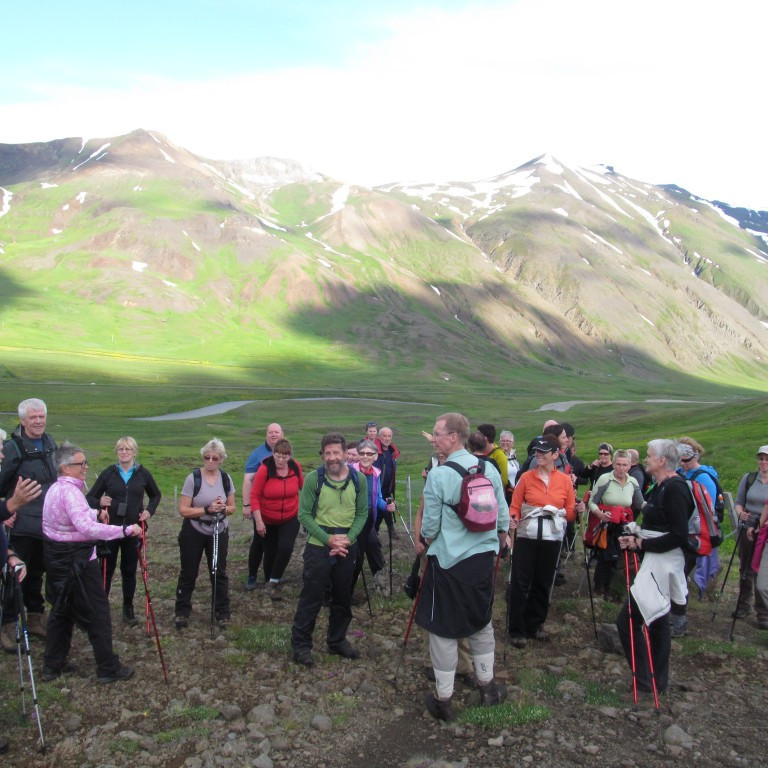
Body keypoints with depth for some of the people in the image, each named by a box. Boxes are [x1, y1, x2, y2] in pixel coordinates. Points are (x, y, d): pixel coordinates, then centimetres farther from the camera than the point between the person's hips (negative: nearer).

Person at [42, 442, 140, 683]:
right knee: (97, 612, 1)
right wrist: (125, 530, -38)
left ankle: (52, 666, 28)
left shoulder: (55, 488, 9)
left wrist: (94, 512, 38)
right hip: (76, 561, -10)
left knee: (61, 610, 20)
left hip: (57, 557, 10)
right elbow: (86, 528, -36)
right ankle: (108, 669, 9)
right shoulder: (70, 491, -23)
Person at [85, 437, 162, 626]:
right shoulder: (108, 473, -2)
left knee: (129, 570, 9)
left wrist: (149, 510, 0)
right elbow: (90, 497, 2)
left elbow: (156, 495, 16)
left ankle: (128, 609, 21)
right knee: (106, 569, 4)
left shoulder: (143, 473, 1)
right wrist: (99, 502, -19)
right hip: (110, 528, -1)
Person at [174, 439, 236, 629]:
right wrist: (207, 509, -27)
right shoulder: (193, 478, -14)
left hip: (219, 533, 3)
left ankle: (222, 613, 20)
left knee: (219, 572, 8)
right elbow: (183, 510, -16)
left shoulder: (226, 478, -3)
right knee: (188, 573, 9)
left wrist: (223, 508, -18)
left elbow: (232, 507, 5)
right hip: (193, 533, -2)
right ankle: (182, 611, 24)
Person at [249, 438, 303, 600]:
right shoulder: (265, 469, -20)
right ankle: (272, 582, 33)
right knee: (270, 552, 11)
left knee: (286, 548, -19)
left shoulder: (296, 467, -11)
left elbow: (301, 486, 10)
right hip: (267, 520, -1)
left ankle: (273, 582, -3)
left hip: (290, 519, 1)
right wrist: (258, 521, -19)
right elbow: (254, 495, -16)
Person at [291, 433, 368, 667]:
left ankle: (337, 640, 33)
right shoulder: (313, 479, -12)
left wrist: (348, 538, -13)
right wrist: (328, 539, -19)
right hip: (318, 547, -3)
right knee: (311, 598, 2)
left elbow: (362, 513, 2)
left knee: (343, 598, 15)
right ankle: (300, 644, 16)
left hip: (347, 548, 4)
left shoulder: (358, 480, -3)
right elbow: (304, 515, -11)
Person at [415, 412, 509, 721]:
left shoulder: (438, 475, -17)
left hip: (448, 560, -5)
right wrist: (502, 538, 25)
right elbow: (503, 514, 4)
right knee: (481, 621, 22)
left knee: (443, 629, 8)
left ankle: (443, 698, 18)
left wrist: (428, 540, 11)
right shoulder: (489, 469, -3)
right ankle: (487, 686, 35)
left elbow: (430, 525, -12)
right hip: (483, 557, 5)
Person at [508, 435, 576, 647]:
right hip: (526, 537, -1)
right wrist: (512, 518, -21)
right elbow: (515, 506, -1)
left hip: (552, 539, 2)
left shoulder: (565, 480, 2)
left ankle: (535, 625, 27)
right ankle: (517, 630, 8)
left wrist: (576, 511, -17)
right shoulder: (526, 477, -1)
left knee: (543, 583, 11)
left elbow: (571, 512, 5)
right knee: (520, 583, -2)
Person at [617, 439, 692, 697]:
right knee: (657, 620, 18)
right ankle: (659, 680, 30)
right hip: (656, 562, 10)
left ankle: (644, 680, 2)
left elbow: (679, 536, -22)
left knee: (627, 620, -8)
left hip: (662, 563, -10)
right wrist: (636, 539, 3)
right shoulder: (661, 486, 11)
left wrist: (641, 544, -17)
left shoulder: (674, 488, -18)